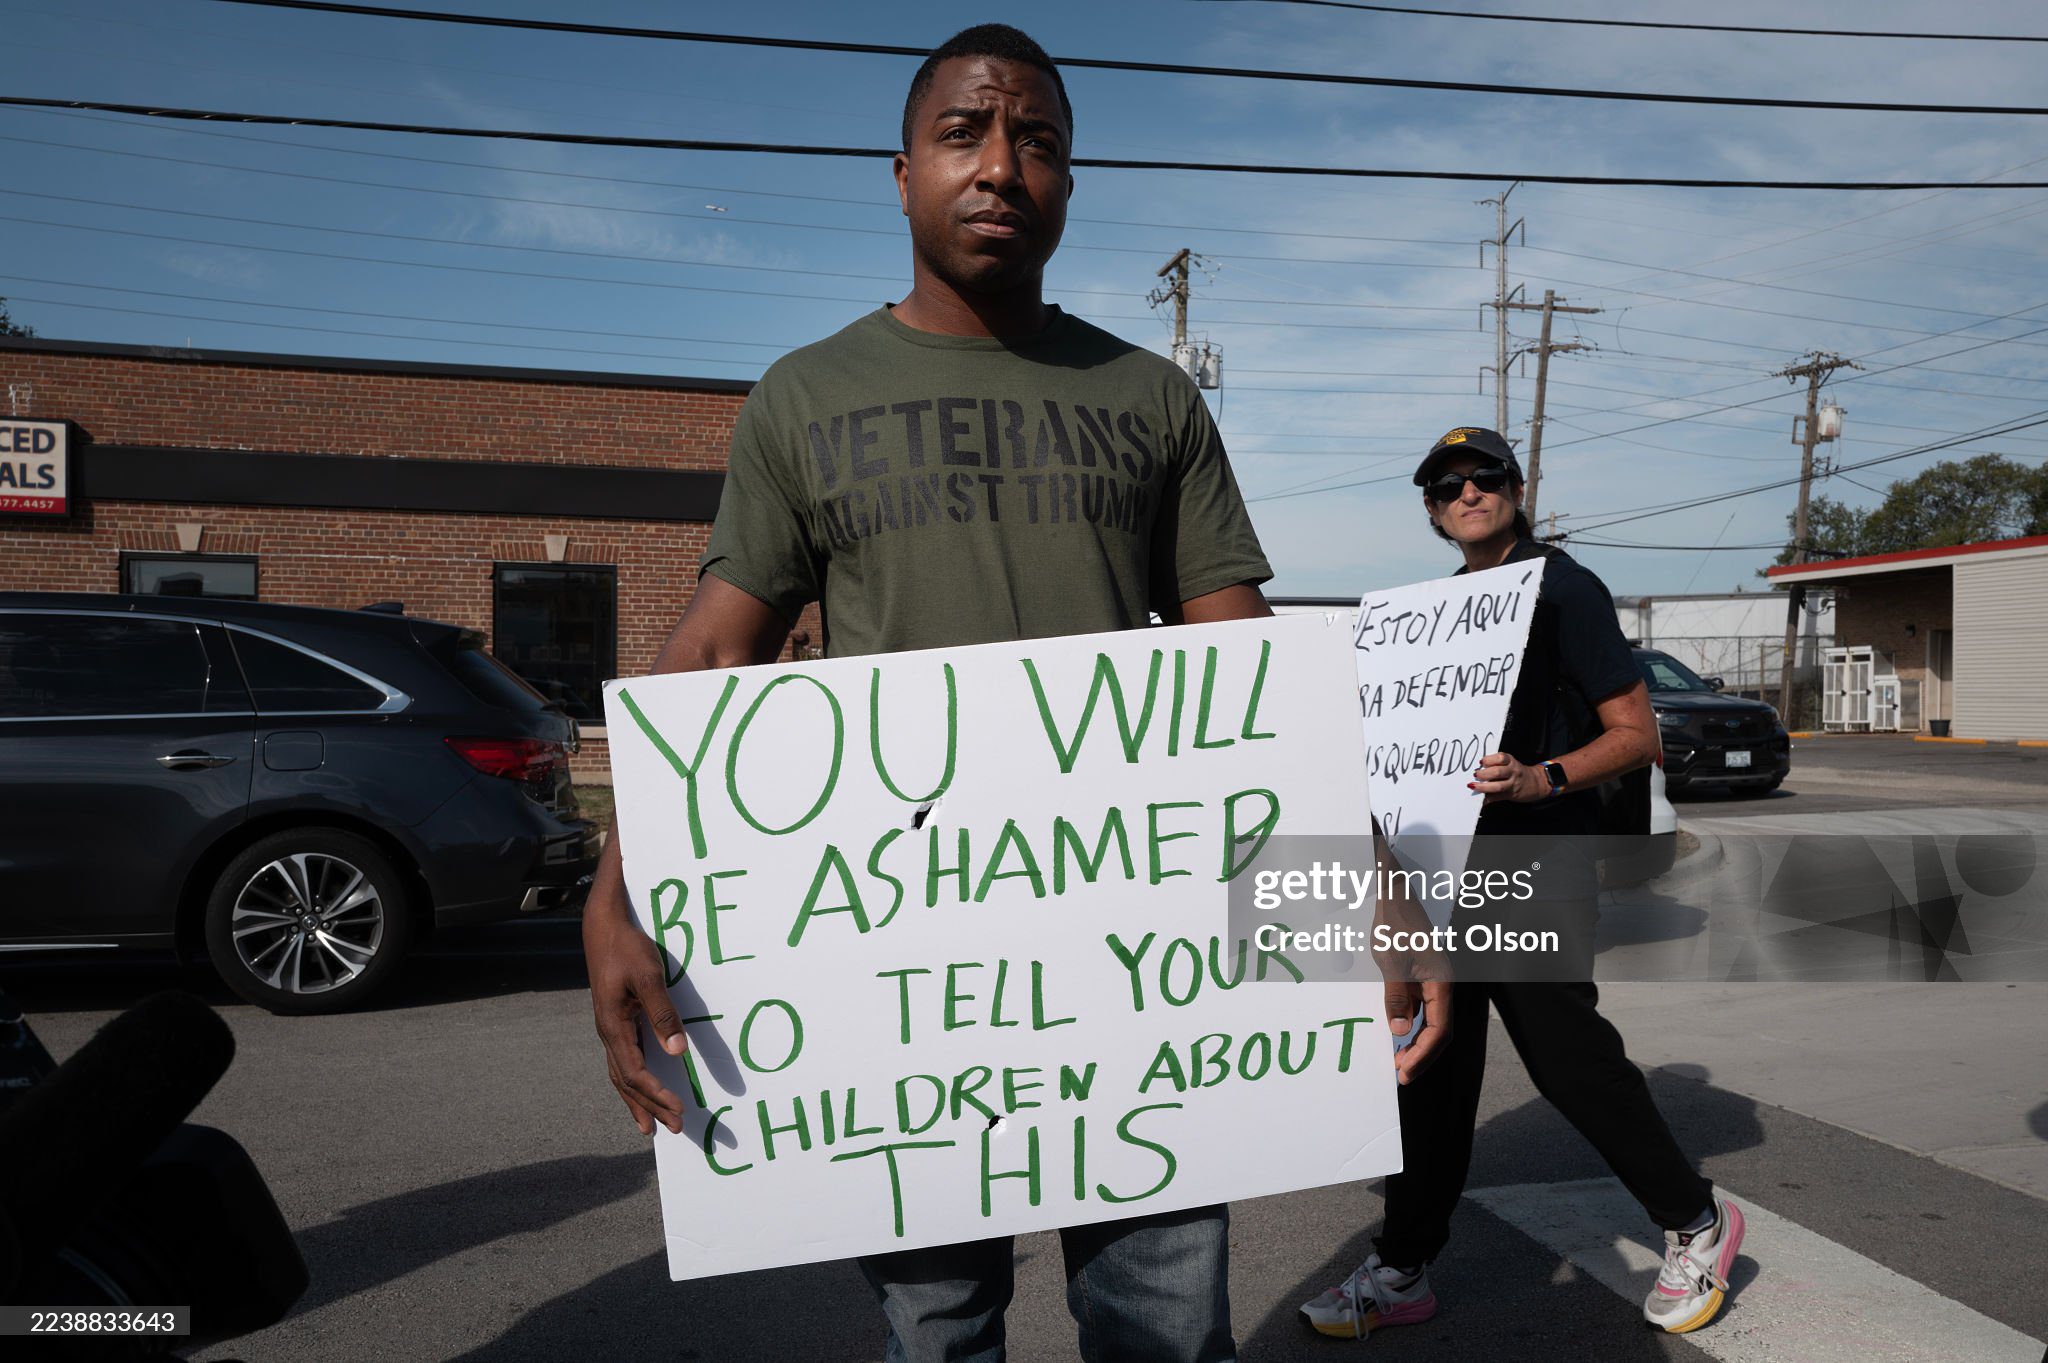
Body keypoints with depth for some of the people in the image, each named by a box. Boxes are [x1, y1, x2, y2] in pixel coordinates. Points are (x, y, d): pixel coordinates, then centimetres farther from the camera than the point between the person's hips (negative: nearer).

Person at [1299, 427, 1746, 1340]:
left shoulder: (1562, 588, -5)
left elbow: (1638, 735, -8)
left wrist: (1540, 780, -24)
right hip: (1444, 861, 7)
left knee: (1567, 1057, -2)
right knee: (1434, 1059, 8)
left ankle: (1695, 1222, 24)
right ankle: (1402, 1271, 17)